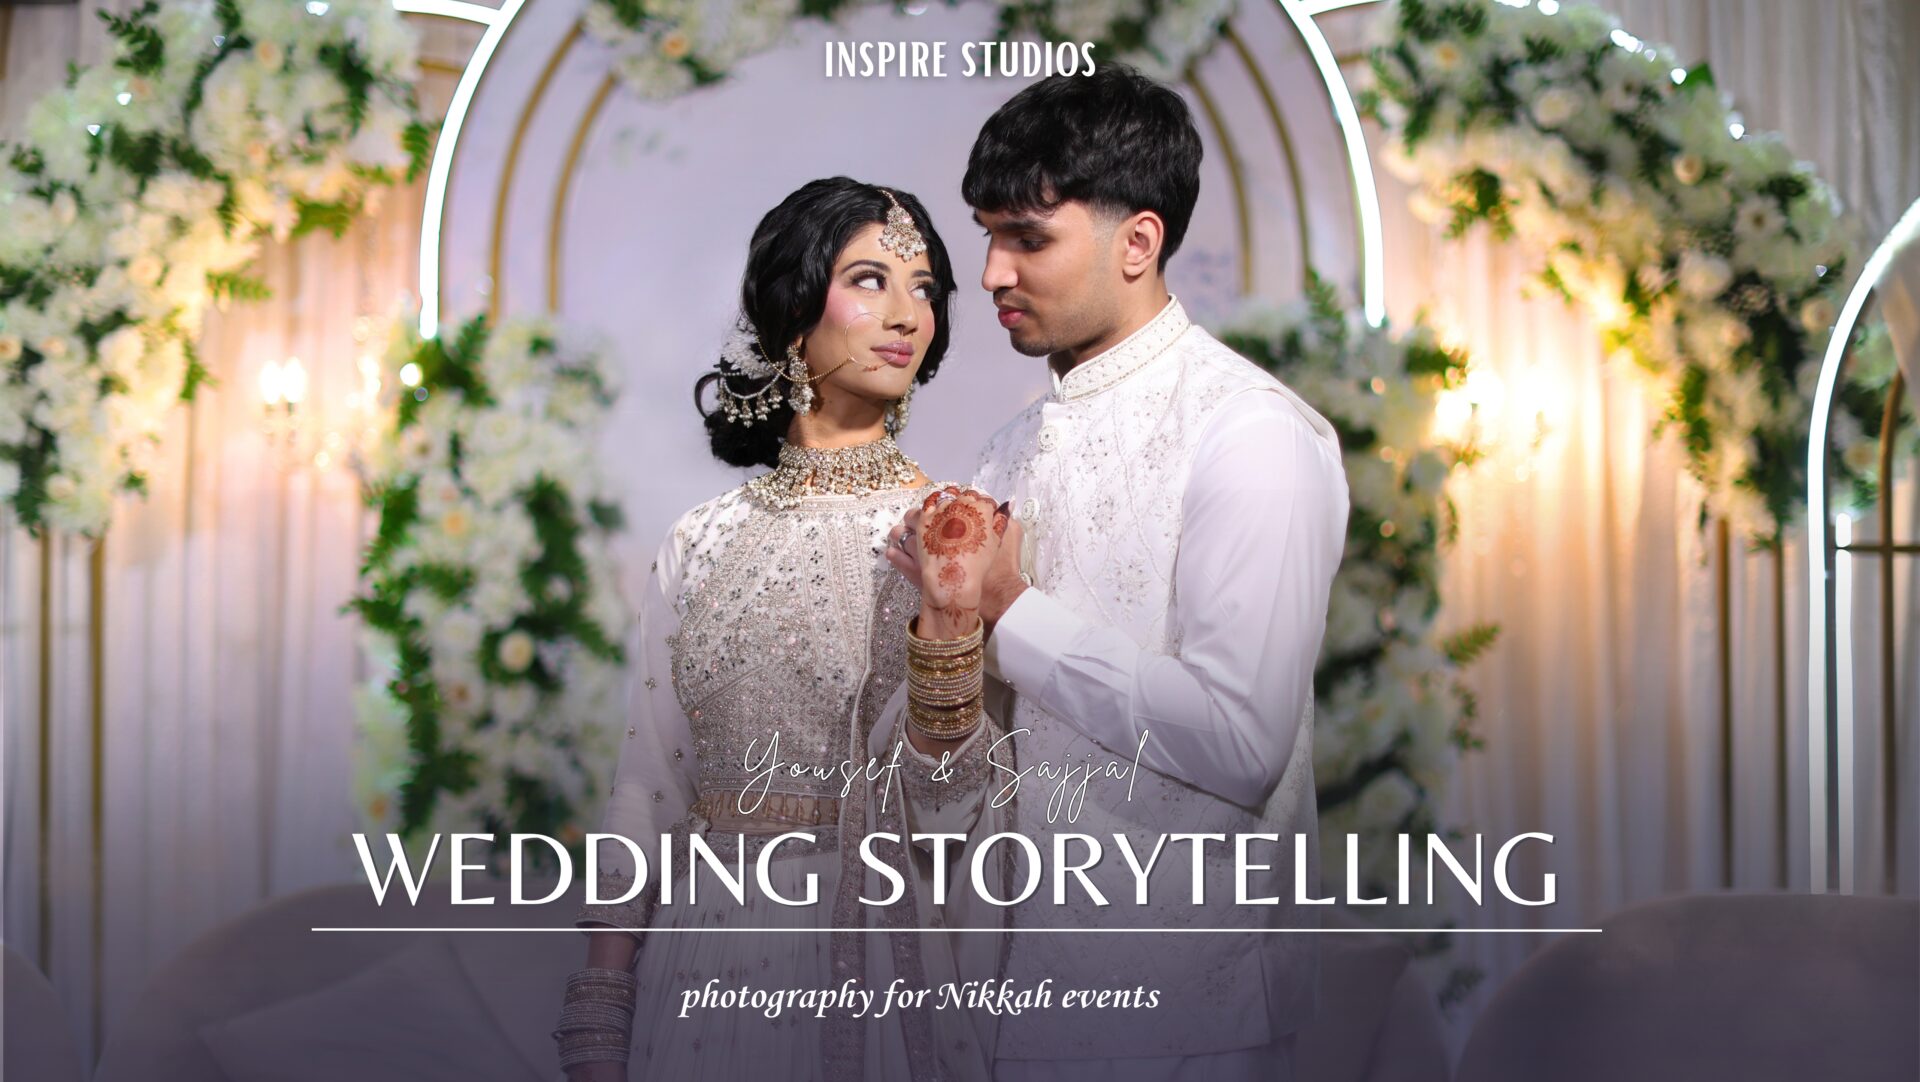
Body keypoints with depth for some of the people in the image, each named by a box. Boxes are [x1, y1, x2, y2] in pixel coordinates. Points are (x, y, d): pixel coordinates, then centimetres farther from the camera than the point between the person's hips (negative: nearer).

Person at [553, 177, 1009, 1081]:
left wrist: (948, 622, -24)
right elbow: (644, 793, 5)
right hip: (709, 959, 2)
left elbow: (952, 805, -9)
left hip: (887, 970, -2)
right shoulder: (703, 542, 3)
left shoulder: (949, 532, -3)